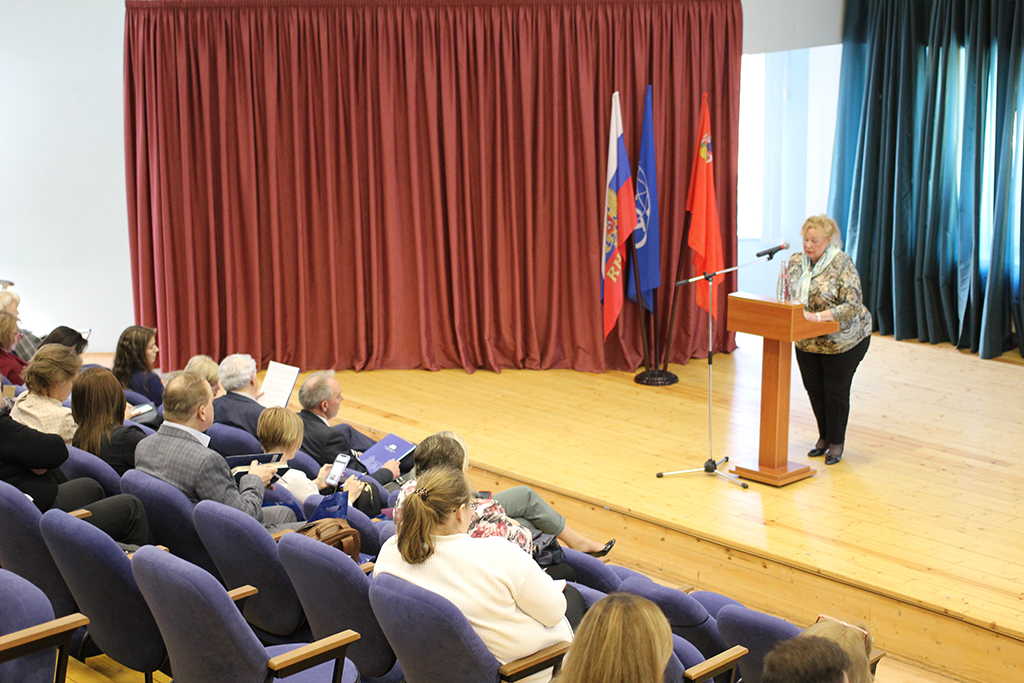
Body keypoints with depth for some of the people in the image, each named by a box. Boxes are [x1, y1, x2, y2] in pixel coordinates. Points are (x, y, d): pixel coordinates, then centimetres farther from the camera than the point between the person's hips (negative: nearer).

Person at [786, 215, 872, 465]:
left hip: (842, 339, -5)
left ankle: (836, 442, 19)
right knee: (813, 388, 12)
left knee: (836, 390, 2)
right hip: (807, 341, 5)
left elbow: (852, 305, -24)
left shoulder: (842, 263, -18)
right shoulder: (796, 261, -1)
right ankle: (823, 437, 31)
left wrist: (817, 317, -34)